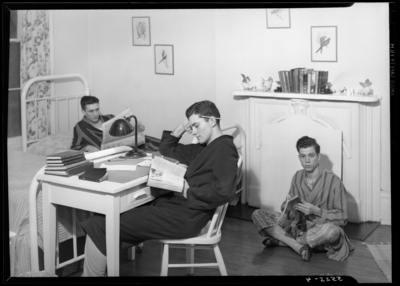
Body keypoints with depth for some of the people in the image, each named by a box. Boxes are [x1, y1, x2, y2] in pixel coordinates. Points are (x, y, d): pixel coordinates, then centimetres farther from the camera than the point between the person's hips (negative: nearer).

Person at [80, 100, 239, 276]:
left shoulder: (224, 147, -10)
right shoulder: (205, 148, 20)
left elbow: (224, 191, -26)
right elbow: (166, 150, 30)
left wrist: (189, 193, -14)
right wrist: (182, 128, 14)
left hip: (185, 216, -11)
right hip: (175, 204, 11)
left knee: (99, 227, -11)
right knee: (106, 216, 8)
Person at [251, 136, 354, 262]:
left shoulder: (333, 181, -14)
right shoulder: (297, 177, 2)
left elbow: (342, 219, -12)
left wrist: (316, 211, -25)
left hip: (319, 233, -4)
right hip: (297, 226, 5)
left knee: (333, 230, -41)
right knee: (257, 214, -10)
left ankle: (281, 239, -19)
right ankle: (299, 246, -23)